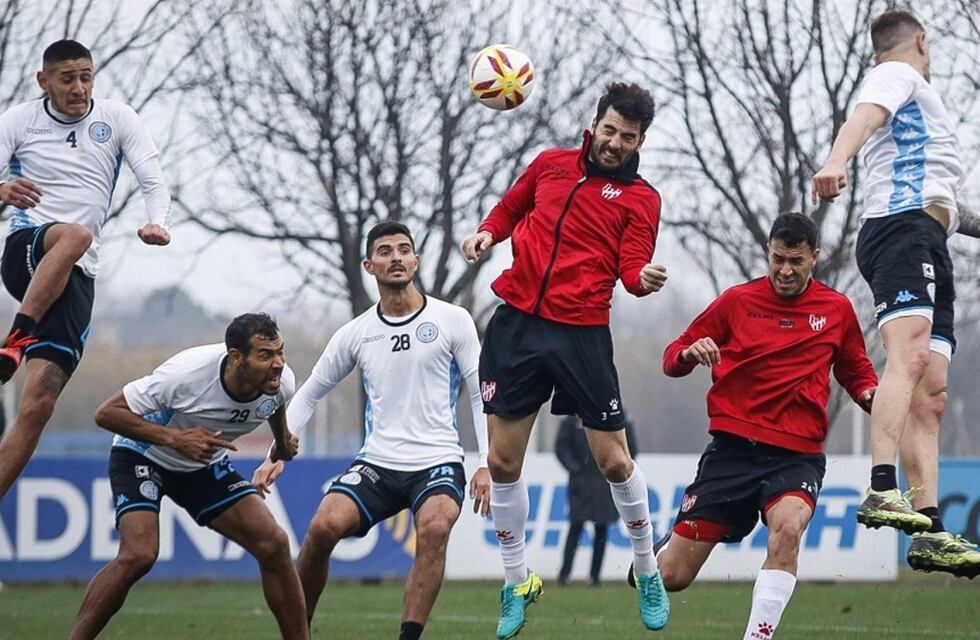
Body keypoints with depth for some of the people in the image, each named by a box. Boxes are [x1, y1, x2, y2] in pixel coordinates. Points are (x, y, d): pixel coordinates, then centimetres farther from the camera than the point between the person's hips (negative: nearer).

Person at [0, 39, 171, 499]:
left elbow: (153, 179, 3)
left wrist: (158, 223, -19)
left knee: (37, 407, -9)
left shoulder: (117, 120, 9)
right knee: (74, 234, -40)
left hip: (76, 277, 2)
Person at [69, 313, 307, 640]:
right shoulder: (187, 372, -36)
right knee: (138, 554, -28)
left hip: (206, 465, 5)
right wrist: (176, 438, -37)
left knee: (274, 545, -11)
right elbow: (107, 413, -30)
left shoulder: (281, 382, -19)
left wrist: (283, 441, 10)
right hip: (141, 456, -5)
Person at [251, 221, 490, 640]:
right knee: (323, 526, -22)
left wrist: (487, 464, -7)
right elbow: (309, 394, 16)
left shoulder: (452, 321, 0)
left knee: (434, 528, -33)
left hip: (438, 462, -2)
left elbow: (481, 394, 2)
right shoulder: (355, 334, 7)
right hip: (376, 463, 2)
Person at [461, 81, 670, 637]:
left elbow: (631, 269, -8)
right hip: (517, 322, 3)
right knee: (503, 461, 2)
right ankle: (518, 584, 18)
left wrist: (646, 277, -31)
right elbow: (511, 208, 25)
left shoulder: (641, 199, 3)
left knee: (614, 461, -2)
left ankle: (648, 570, 20)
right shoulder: (551, 164, 12)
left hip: (582, 335, -3)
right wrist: (487, 233, 4)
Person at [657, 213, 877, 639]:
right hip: (732, 448, 0)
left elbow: (856, 372, 22)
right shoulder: (738, 301, 4)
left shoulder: (837, 309, 7)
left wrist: (871, 395, -1)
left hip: (797, 455, 0)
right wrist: (689, 354, -16)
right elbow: (673, 357, 8)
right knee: (671, 577, -2)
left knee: (787, 529, -35)